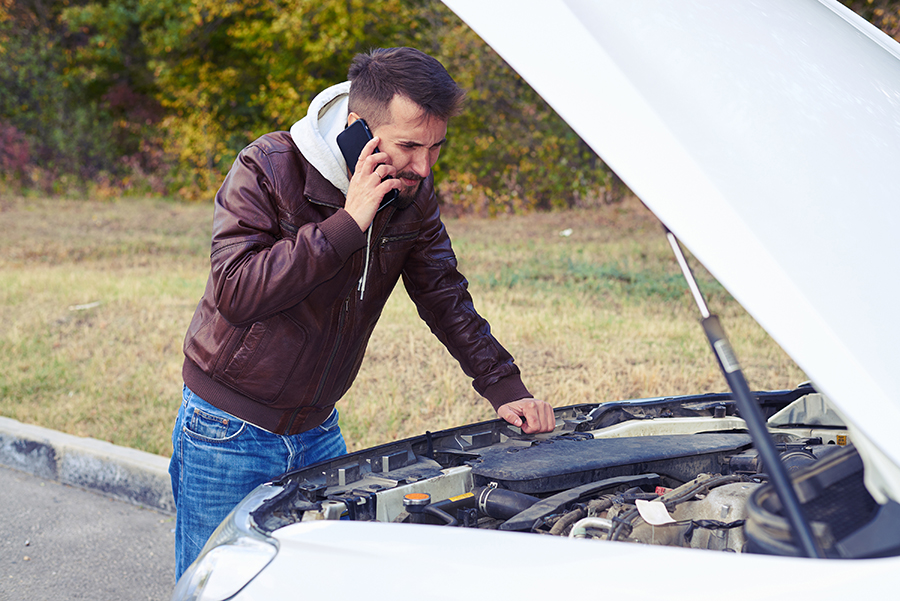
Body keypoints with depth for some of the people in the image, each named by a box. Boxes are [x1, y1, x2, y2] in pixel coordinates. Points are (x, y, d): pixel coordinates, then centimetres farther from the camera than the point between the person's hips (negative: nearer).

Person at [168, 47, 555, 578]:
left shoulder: (415, 195, -4)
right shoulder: (267, 170, -20)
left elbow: (445, 296, 5)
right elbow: (235, 293, -30)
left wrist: (504, 387, -3)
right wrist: (345, 224, -33)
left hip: (319, 432, 5)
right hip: (229, 433, -5)